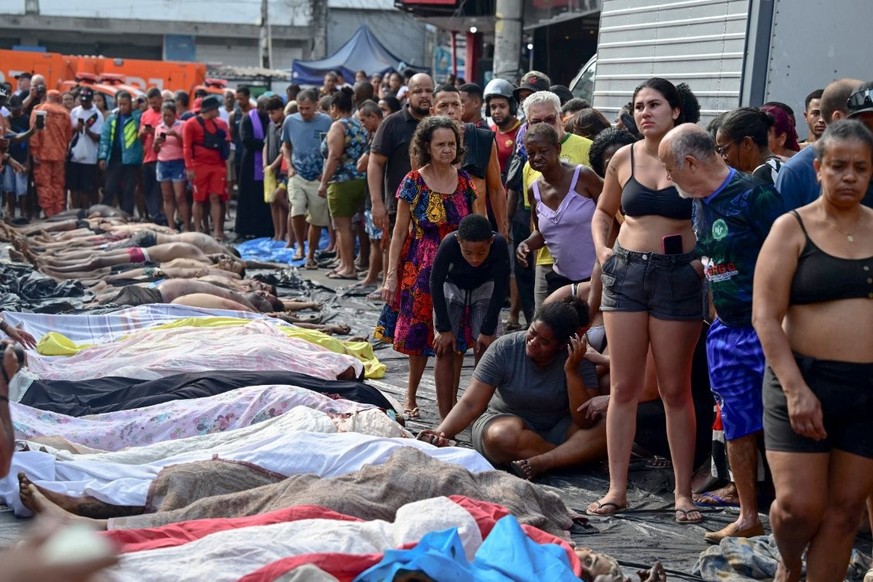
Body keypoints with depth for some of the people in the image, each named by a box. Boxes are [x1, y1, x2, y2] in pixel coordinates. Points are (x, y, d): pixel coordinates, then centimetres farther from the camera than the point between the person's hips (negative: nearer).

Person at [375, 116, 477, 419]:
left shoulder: (464, 180, 3)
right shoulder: (414, 182, -6)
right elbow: (400, 231, -4)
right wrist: (391, 274, -8)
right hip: (420, 268, -3)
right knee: (419, 333, 5)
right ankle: (411, 396, 23)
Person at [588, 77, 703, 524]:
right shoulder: (624, 158, 6)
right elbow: (604, 210, 20)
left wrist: (704, 257, -12)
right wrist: (601, 247, 4)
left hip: (678, 275, -3)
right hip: (626, 271, 3)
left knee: (676, 390, 4)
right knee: (623, 387, 5)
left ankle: (683, 493, 13)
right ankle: (617, 488, 13)